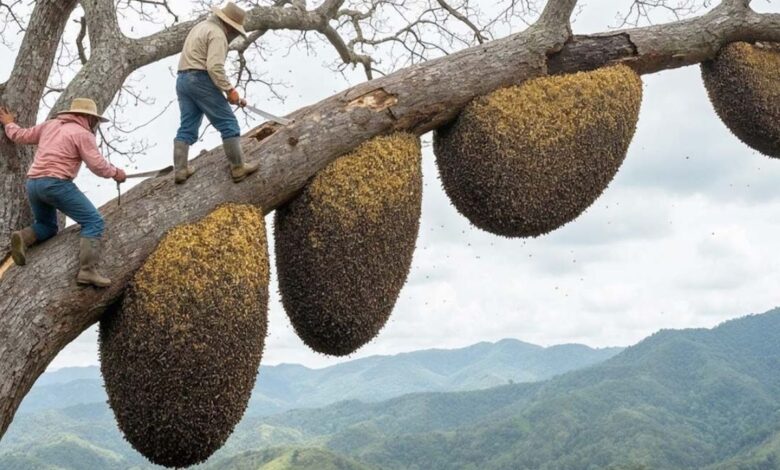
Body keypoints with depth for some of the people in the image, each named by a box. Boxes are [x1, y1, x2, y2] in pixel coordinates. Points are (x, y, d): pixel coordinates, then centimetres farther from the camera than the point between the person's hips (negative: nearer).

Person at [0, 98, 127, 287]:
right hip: (56, 183, -8)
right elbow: (98, 166, -7)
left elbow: (20, 136, 27)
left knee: (47, 226, 27)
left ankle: (23, 238, -7)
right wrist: (116, 173, 11)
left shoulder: (50, 125, 19)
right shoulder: (83, 134, -2)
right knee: (93, 222, -5)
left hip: (33, 183, 8)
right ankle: (88, 270, -22)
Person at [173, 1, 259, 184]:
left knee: (187, 128, 10)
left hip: (183, 79, 10)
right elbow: (215, 68, -21)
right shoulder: (217, 34, -10)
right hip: (201, 80, -10)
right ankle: (238, 168, -3)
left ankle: (180, 170, 5)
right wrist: (229, 89, -14)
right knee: (228, 124, -3)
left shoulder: (201, 26, 21)